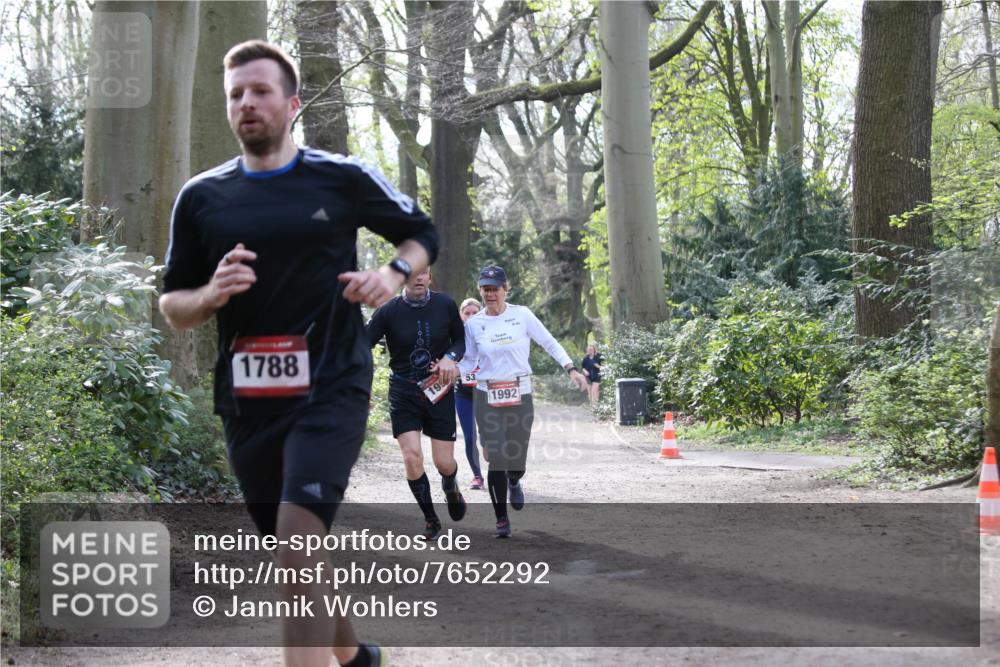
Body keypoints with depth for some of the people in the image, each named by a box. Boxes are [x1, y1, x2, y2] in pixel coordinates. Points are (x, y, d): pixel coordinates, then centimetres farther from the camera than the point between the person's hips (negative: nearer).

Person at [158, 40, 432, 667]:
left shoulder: (343, 177, -1)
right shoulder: (201, 197, 6)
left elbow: (422, 233, 12)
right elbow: (173, 304, 11)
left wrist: (393, 276, -9)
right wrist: (210, 295, -12)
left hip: (331, 387, -4)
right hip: (247, 400, 4)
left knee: (299, 536, -23)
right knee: (298, 558, 14)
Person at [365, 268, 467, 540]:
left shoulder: (445, 305, -4)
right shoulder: (388, 311, -10)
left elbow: (460, 340, 9)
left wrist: (450, 358, -11)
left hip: (438, 390, 1)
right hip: (403, 393, -1)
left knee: (444, 463, 0)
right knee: (412, 457, -12)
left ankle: (451, 489, 39)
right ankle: (430, 520, 9)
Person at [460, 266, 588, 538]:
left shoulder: (522, 315, -2)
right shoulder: (473, 323, 3)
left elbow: (550, 344, 3)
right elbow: (470, 361, 11)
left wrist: (571, 368, -7)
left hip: (520, 395, 0)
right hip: (487, 398, 0)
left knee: (517, 458, 1)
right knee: (496, 459, -8)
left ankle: (514, 482, 40)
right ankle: (501, 519, 6)